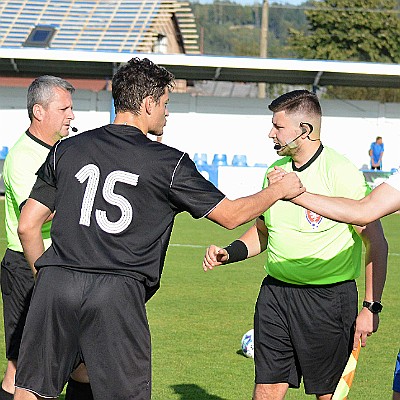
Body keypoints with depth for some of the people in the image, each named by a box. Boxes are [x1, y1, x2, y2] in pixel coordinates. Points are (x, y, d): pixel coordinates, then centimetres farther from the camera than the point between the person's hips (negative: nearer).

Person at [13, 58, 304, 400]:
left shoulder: (67, 149, 12)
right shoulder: (169, 163, 2)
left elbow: (27, 226, 13)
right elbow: (231, 215, 10)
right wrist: (279, 190, 26)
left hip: (56, 283, 3)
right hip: (118, 294, -3)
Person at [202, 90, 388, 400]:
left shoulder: (342, 173, -12)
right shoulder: (275, 172, 9)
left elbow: (376, 243, -11)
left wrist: (371, 307, -14)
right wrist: (229, 253, 4)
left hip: (329, 297, -6)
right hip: (275, 292, 6)